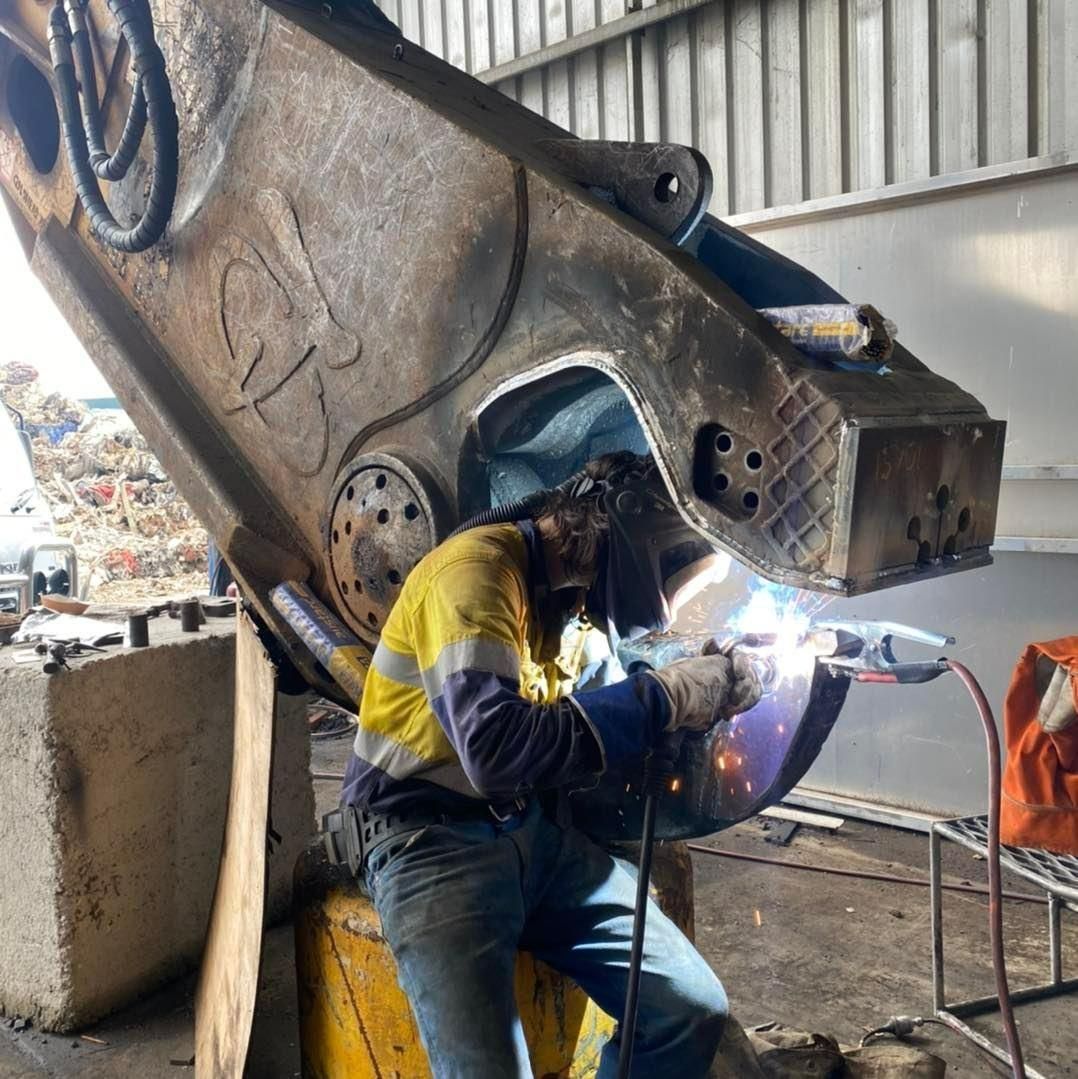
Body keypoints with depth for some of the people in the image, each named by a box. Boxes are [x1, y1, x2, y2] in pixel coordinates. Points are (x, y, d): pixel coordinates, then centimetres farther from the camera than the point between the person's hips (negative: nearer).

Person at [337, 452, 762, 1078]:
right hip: (433, 837, -7)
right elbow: (495, 749, -31)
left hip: (535, 830, 7)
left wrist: (698, 693, -3)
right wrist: (665, 698, -24)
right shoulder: (478, 567, -18)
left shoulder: (573, 594, 8)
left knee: (694, 1008, -5)